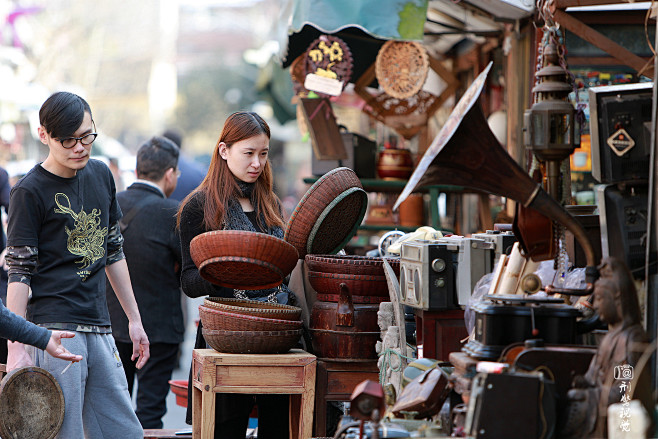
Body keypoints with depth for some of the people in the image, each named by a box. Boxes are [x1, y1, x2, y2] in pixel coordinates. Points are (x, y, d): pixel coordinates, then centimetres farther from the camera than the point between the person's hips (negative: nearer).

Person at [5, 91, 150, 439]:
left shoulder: (101, 175, 13)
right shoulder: (29, 192, -7)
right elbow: (18, 273, -9)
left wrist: (134, 319, 21)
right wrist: (17, 347, -16)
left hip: (99, 328, 6)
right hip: (53, 329, -6)